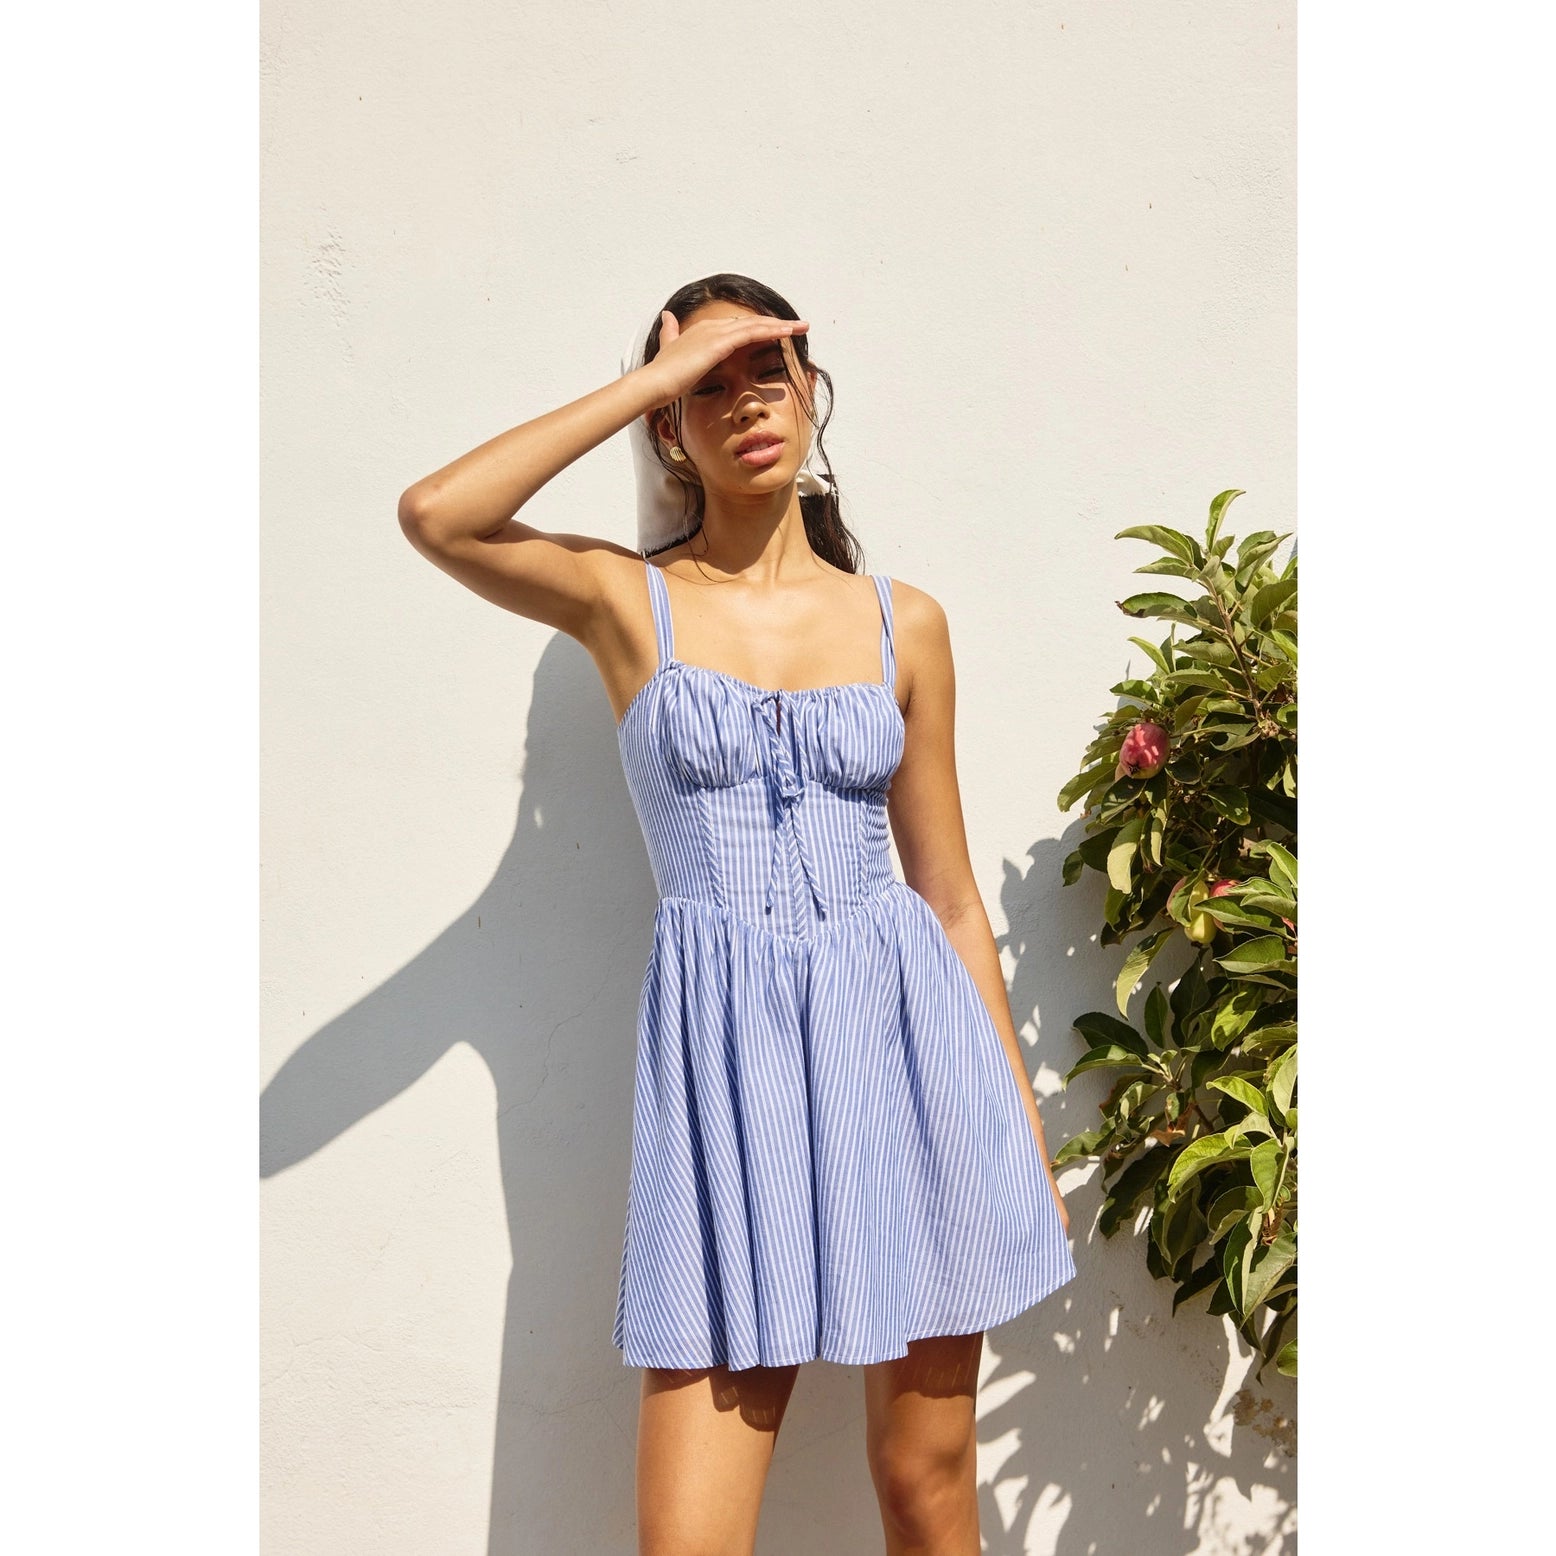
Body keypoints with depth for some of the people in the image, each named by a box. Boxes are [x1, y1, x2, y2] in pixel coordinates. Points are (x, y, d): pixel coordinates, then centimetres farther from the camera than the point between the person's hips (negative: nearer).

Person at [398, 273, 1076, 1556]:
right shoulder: (625, 601, 4)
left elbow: (950, 894, 10)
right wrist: (648, 380, -9)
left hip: (904, 1030, 2)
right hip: (725, 1047, -2)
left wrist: (1022, 1123, 10)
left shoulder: (904, 623, 8)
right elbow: (433, 514, -16)